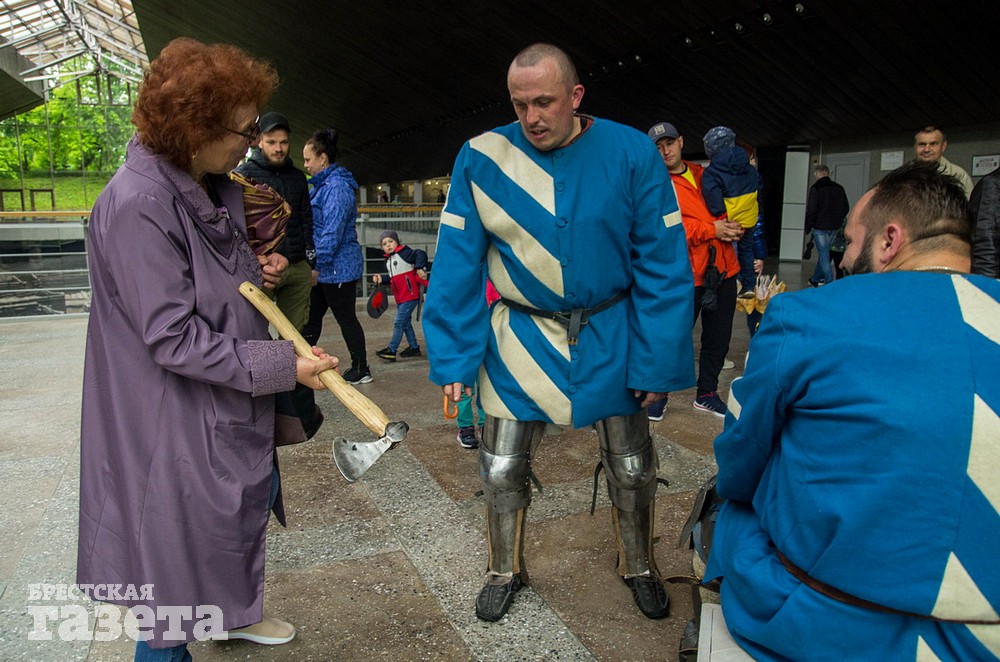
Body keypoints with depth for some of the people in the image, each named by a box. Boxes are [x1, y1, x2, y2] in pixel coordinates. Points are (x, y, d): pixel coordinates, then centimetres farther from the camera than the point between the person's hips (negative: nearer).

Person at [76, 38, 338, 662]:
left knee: (250, 500, 24)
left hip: (230, 404, 10)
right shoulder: (139, 207, -26)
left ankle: (237, 612, 49)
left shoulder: (214, 186, 3)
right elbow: (173, 339, -26)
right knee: (183, 539, 9)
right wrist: (281, 364, -24)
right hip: (175, 418, -9)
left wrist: (257, 270, -1)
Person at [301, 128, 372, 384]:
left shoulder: (337, 187, -17)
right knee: (311, 316, 13)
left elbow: (332, 231, -23)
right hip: (324, 269, 10)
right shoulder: (322, 185, 16)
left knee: (345, 318, 2)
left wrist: (317, 265, -21)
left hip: (338, 267, -10)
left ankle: (361, 370, 16)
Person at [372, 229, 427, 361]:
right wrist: (381, 279, 4)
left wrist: (420, 268, -34)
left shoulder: (404, 253, -11)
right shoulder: (388, 260, 15)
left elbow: (420, 254, -24)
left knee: (399, 322, -9)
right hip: (400, 298, 9)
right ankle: (414, 348, 27)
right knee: (406, 323, 16)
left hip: (410, 296, -9)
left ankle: (391, 350, -5)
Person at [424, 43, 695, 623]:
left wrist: (658, 360, -13)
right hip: (520, 337, 1)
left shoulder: (631, 154, -12)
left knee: (632, 468, 14)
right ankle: (506, 571, 36)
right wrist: (454, 357, -11)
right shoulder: (481, 158, -9)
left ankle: (639, 566, 41)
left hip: (608, 339, 0)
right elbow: (458, 266, -8)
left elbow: (662, 264, -10)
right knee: (503, 470, 8)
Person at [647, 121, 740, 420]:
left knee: (718, 337, 14)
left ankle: (706, 394, 31)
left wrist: (732, 224, 5)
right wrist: (712, 230, -18)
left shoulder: (704, 175, 15)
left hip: (723, 270, 6)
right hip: (687, 273, -6)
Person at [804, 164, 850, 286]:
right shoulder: (839, 188, 9)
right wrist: (837, 221, 20)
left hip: (820, 226, -6)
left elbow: (811, 210, -14)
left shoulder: (815, 188, -10)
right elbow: (846, 207, 13)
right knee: (823, 253, 18)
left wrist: (808, 227, -5)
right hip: (834, 227, 6)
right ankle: (816, 279, 28)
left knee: (823, 255, -2)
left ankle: (829, 283, -5)